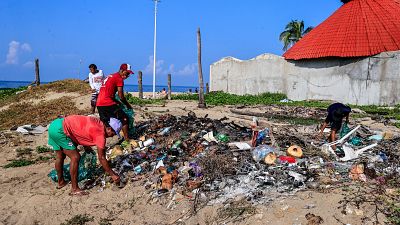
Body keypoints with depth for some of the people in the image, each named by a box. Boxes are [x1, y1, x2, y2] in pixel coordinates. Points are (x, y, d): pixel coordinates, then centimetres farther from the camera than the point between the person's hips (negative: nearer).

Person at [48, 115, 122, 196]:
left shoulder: (98, 123, 8)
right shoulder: (100, 134, -14)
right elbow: (101, 158, -12)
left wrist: (86, 146, 20)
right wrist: (112, 174, -6)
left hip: (54, 125, 10)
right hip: (60, 130, -10)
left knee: (60, 156, 23)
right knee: (75, 157, -7)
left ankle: (61, 182, 39)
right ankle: (74, 189, 0)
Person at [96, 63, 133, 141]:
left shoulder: (109, 77, 23)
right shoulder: (119, 79, -4)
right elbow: (121, 96, -5)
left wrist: (117, 102, 21)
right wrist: (128, 105, 10)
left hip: (99, 104, 9)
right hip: (108, 104, -9)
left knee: (104, 123, 20)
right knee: (124, 118, -2)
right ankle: (126, 139, -6)